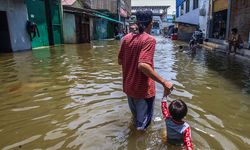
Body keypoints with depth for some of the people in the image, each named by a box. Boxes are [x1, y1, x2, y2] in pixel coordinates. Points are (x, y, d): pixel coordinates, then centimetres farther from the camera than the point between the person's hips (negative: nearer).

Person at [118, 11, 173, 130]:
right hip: (143, 89, -6)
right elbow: (143, 65, -33)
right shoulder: (149, 40, -20)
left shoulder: (126, 38, -1)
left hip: (128, 86, 7)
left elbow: (120, 61, 7)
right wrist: (164, 83, -30)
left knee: (135, 115, 30)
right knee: (143, 122, 13)